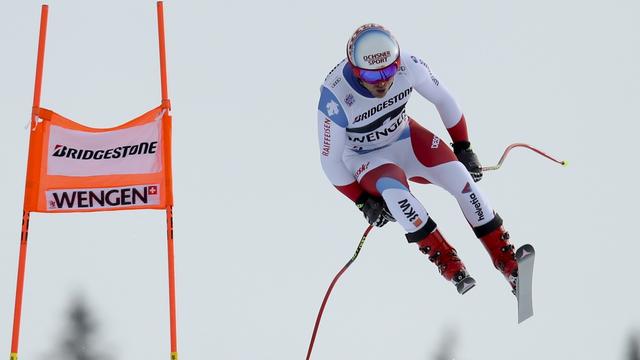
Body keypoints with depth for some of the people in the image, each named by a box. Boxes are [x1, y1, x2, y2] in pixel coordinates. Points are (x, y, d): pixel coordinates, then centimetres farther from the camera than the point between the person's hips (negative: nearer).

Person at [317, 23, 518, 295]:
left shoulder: (407, 65, -26)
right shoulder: (335, 98, -34)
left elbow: (442, 99, -5)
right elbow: (330, 161, -19)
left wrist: (462, 147, 0)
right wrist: (364, 202, -16)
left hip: (405, 137, 3)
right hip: (365, 158, -3)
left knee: (460, 177, -18)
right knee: (393, 190, -34)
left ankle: (505, 258, -5)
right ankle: (446, 261, -17)